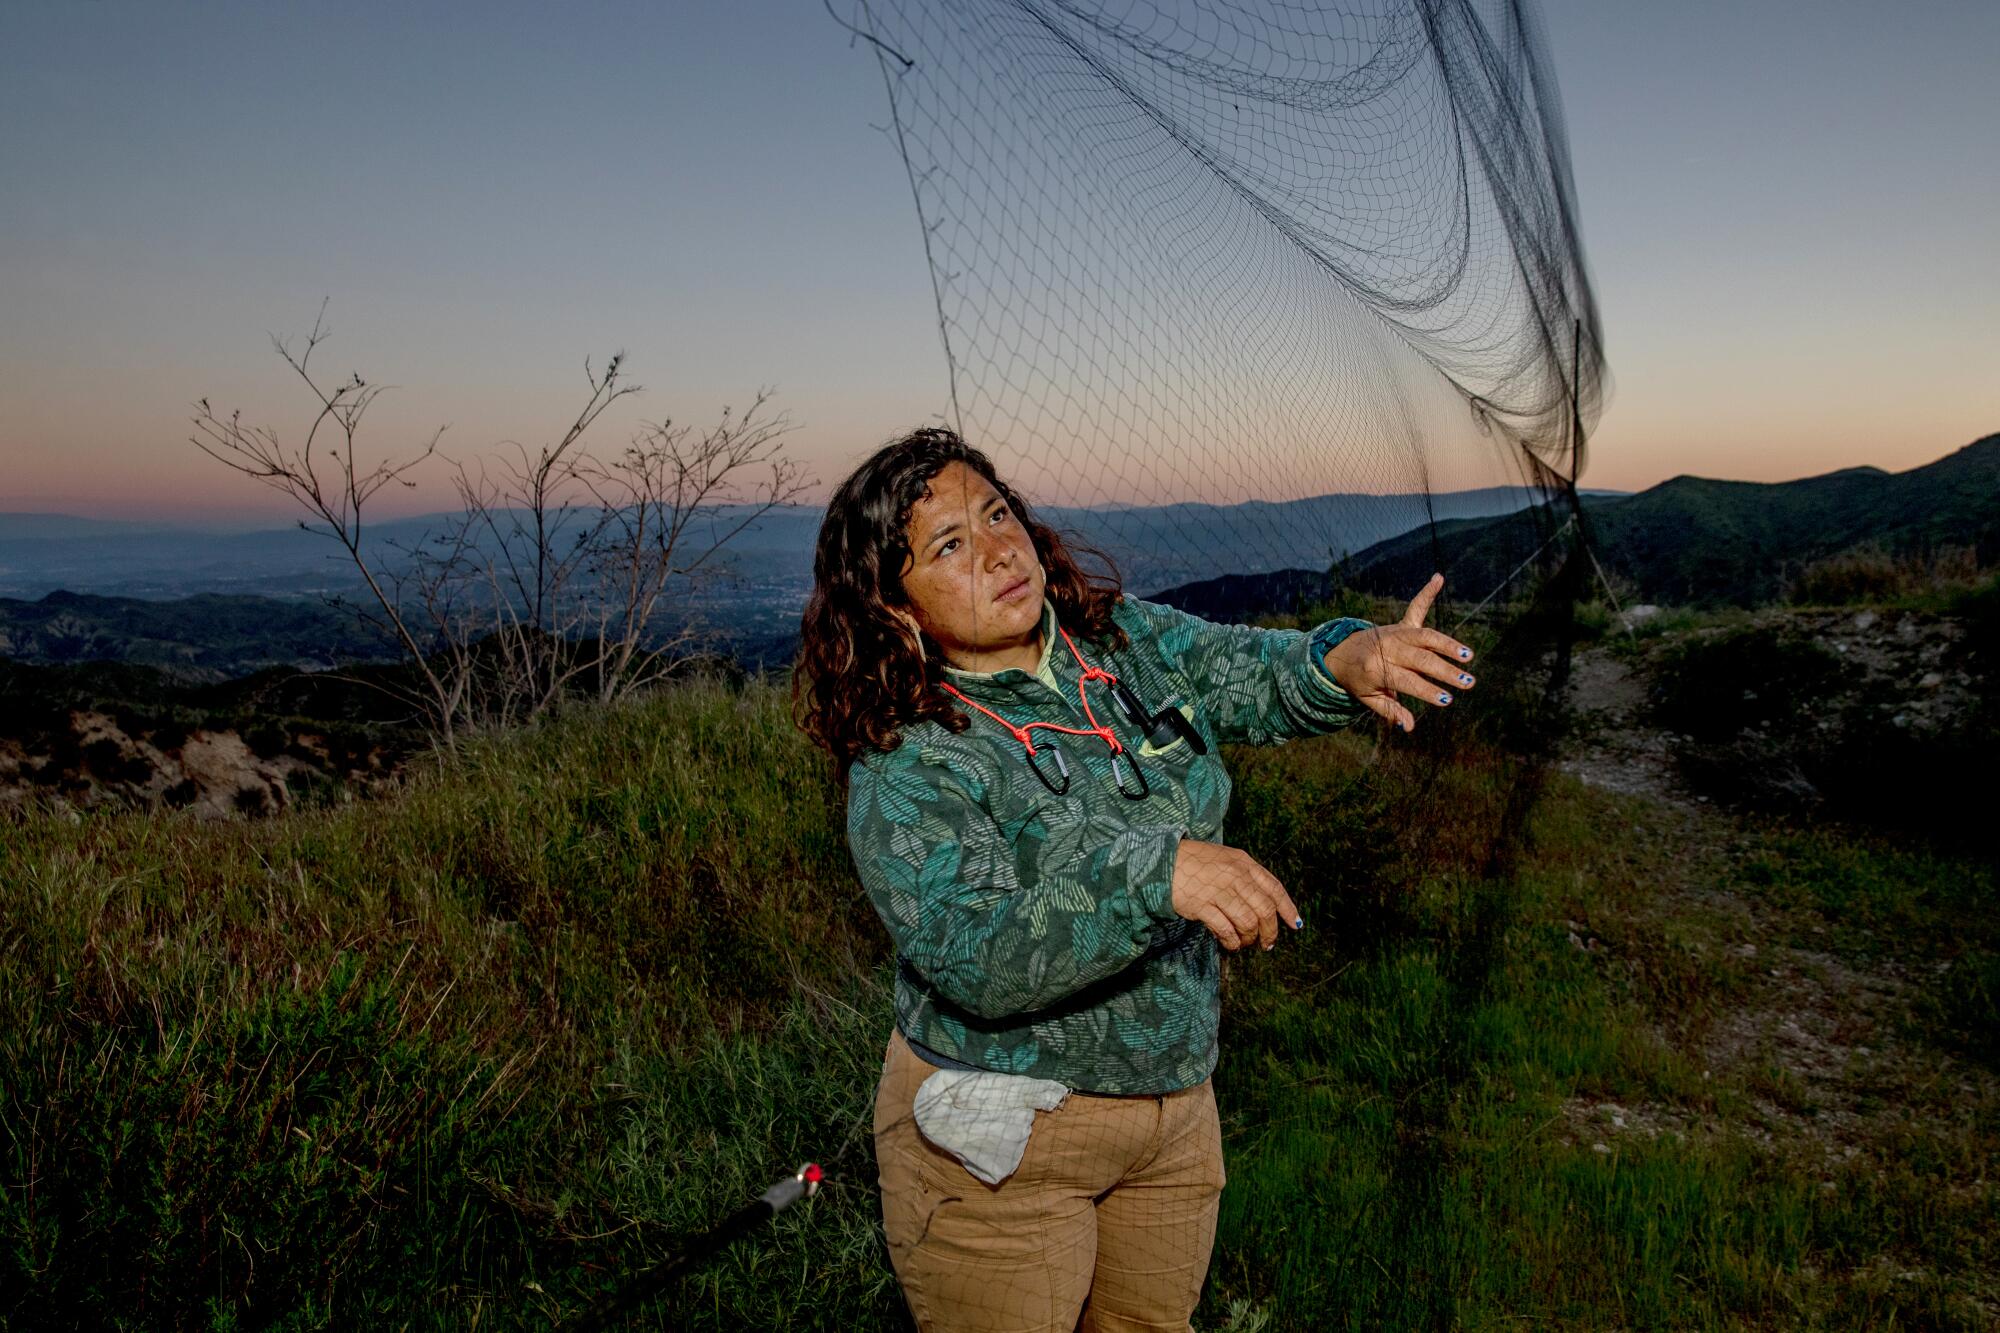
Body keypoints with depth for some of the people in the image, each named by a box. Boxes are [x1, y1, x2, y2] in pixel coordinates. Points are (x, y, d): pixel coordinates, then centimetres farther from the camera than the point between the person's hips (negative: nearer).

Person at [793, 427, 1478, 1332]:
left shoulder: (1126, 640, -3)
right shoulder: (905, 765, -21)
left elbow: (1259, 678, -4)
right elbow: (976, 962, -30)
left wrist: (1345, 660, -28)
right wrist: (1151, 875, -43)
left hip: (1175, 1103, 6)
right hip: (1000, 1140, -5)